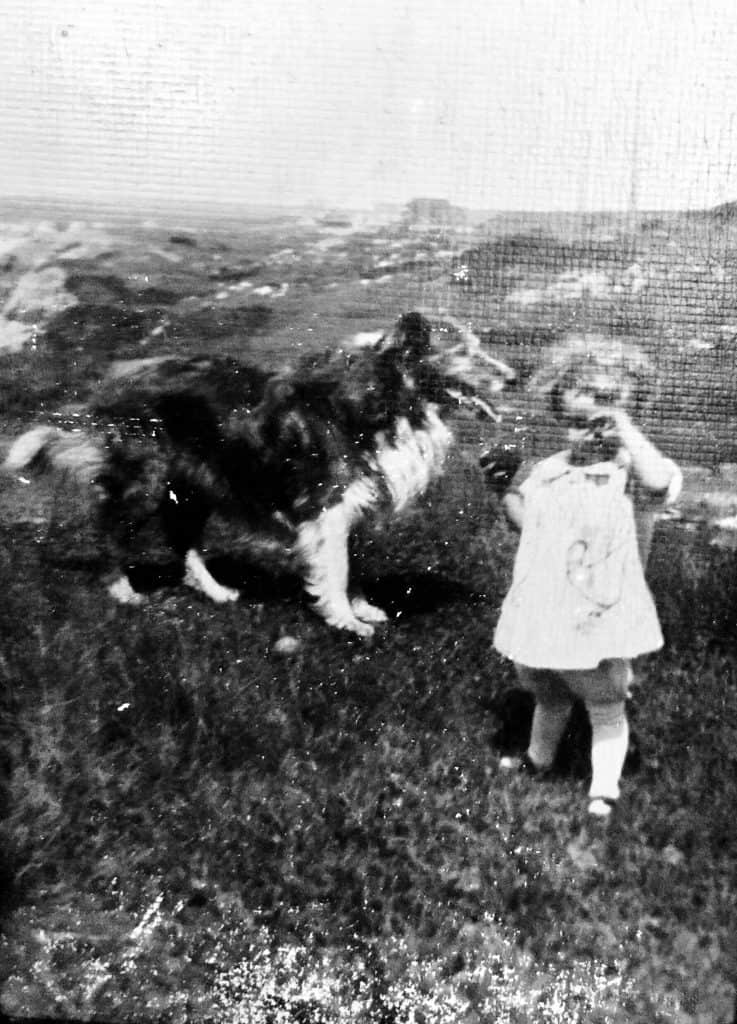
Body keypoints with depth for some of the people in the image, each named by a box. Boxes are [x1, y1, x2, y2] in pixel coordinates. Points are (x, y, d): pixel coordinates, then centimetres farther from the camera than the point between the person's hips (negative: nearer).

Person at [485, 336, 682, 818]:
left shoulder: (631, 472, -16)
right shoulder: (550, 470, 5)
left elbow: (658, 480, -40)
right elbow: (526, 520, 17)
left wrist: (621, 421, -33)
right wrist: (505, 489, -1)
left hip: (598, 621, -6)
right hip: (543, 615, 7)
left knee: (606, 710, 13)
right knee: (549, 700, 29)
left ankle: (604, 788, 28)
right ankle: (539, 758, 52)